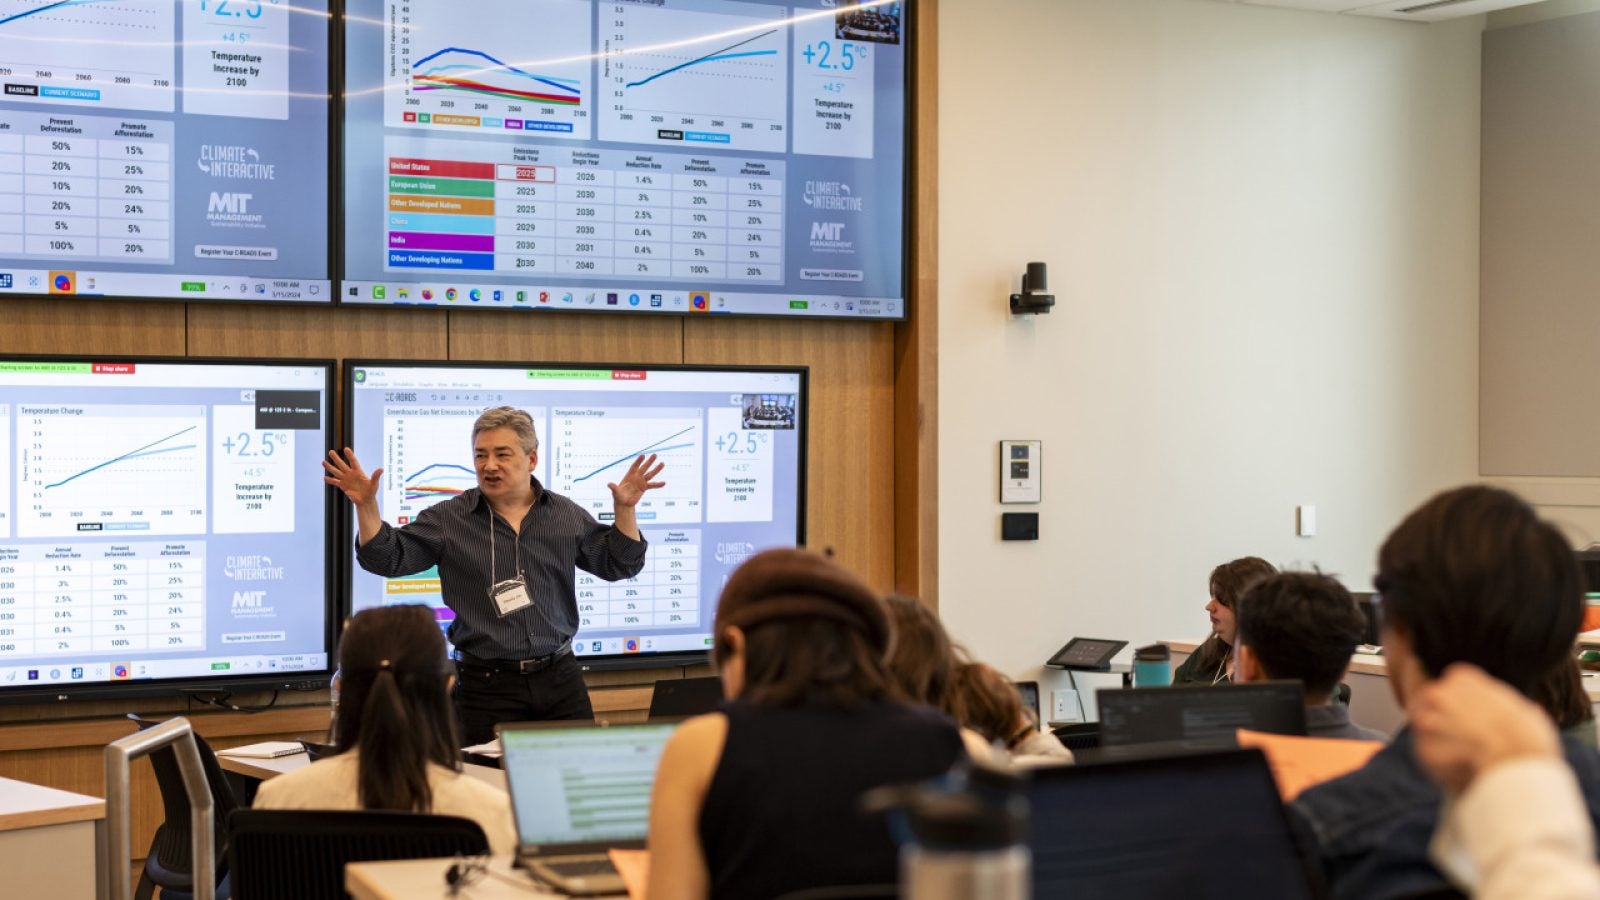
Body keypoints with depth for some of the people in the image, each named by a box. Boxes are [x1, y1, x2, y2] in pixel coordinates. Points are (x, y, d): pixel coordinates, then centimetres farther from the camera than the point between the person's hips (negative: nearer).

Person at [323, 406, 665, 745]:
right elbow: (387, 557, -4)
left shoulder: (567, 516, 7)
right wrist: (366, 505, -19)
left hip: (560, 679, 2)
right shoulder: (448, 520, -1)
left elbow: (620, 564, 10)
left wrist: (624, 509, -5)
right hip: (486, 685, -2)